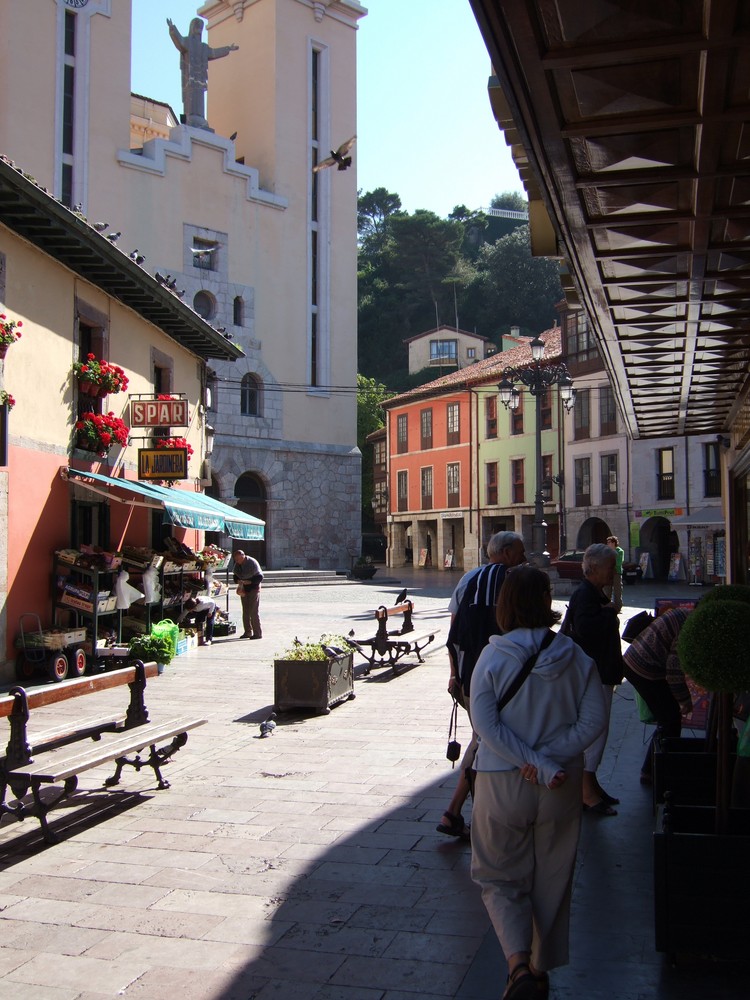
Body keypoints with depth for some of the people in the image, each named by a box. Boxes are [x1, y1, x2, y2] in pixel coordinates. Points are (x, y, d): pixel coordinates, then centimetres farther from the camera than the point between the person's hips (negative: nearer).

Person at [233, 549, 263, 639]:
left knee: (254, 612, -9)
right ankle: (248, 632, 17)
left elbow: (260, 577, -15)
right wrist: (238, 581, -9)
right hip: (244, 589, 7)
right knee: (245, 611, 9)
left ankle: (258, 633, -5)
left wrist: (249, 582, -26)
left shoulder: (253, 563, -16)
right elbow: (236, 576, 14)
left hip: (254, 589, -7)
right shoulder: (237, 564, 3)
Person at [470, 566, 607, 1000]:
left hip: (502, 785, -2)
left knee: (499, 877, 13)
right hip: (562, 788, 2)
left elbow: (485, 724, -18)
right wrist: (549, 759, -12)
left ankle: (519, 962, -6)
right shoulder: (574, 656, -6)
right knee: (552, 879, 19)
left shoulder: (492, 655, -11)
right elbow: (594, 720, -10)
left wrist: (539, 766, -17)